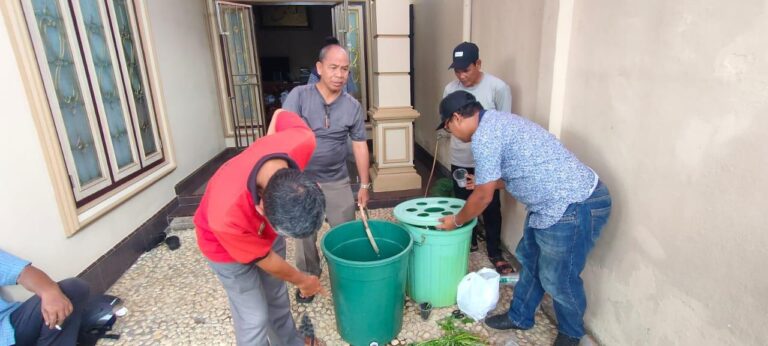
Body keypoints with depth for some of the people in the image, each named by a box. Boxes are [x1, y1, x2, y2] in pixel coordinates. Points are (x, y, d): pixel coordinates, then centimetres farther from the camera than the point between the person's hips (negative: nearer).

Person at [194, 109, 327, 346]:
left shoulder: (302, 141, -37)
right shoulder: (227, 215, -45)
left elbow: (281, 114, -11)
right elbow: (265, 260, -24)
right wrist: (302, 281, -4)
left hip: (266, 229, 5)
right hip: (226, 247, -4)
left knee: (277, 295, 23)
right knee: (255, 318, 5)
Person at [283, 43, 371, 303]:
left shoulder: (353, 106, -3)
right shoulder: (299, 96, -10)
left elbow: (360, 146, 2)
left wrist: (364, 185, 3)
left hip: (338, 182, 2)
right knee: (304, 235, 14)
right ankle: (308, 278, 37)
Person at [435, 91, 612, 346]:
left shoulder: (484, 136, -19)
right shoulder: (497, 122, 13)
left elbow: (483, 197, -13)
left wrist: (456, 221, 4)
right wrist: (485, 181, 33)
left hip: (574, 206, -10)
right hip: (559, 201, 10)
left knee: (558, 278, 9)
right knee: (530, 262, 21)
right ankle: (520, 317, 40)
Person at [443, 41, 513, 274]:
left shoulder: (498, 88, -13)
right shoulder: (450, 89, -1)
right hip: (460, 161, 4)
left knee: (490, 208, 7)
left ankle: (495, 253, 24)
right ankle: (469, 242, 39)